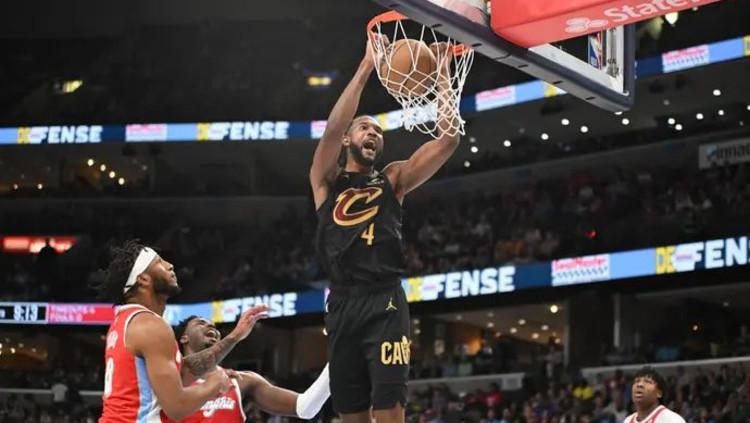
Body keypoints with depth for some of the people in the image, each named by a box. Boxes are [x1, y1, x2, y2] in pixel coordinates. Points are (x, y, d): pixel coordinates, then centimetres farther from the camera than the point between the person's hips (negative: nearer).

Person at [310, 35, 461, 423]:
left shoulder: (393, 179, 14)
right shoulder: (326, 180, 13)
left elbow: (448, 137, 4)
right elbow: (332, 129, -7)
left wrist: (442, 73, 0)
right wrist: (366, 67, -10)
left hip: (384, 302, -1)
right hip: (342, 303, 1)